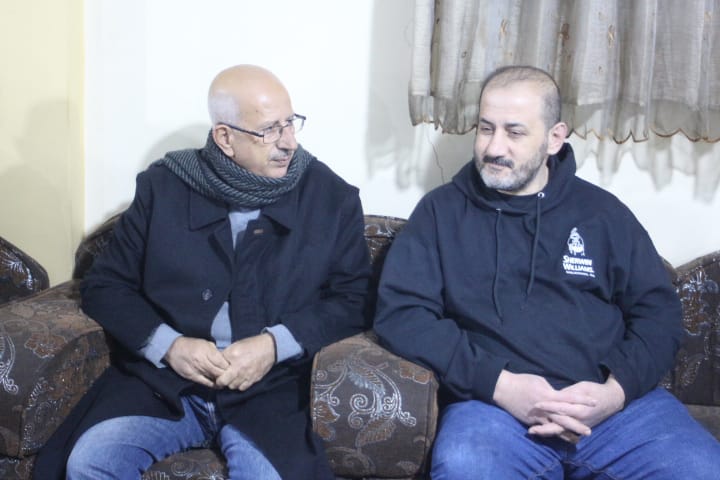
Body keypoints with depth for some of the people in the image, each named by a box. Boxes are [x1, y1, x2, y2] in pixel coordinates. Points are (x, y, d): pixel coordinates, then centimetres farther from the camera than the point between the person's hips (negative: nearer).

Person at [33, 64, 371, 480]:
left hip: (271, 389, -1)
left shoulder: (331, 196, 3)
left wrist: (276, 344, -14)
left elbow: (355, 298, 2)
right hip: (162, 379, 2)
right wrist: (167, 344, -10)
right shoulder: (163, 186, 6)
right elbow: (105, 285, 8)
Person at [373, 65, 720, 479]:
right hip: (494, 402, -2)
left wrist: (617, 390, -7)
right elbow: (400, 312, 0)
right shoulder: (441, 211, 10)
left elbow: (658, 310, 13)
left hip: (615, 401, 3)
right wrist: (497, 383, -12)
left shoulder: (603, 212, 15)